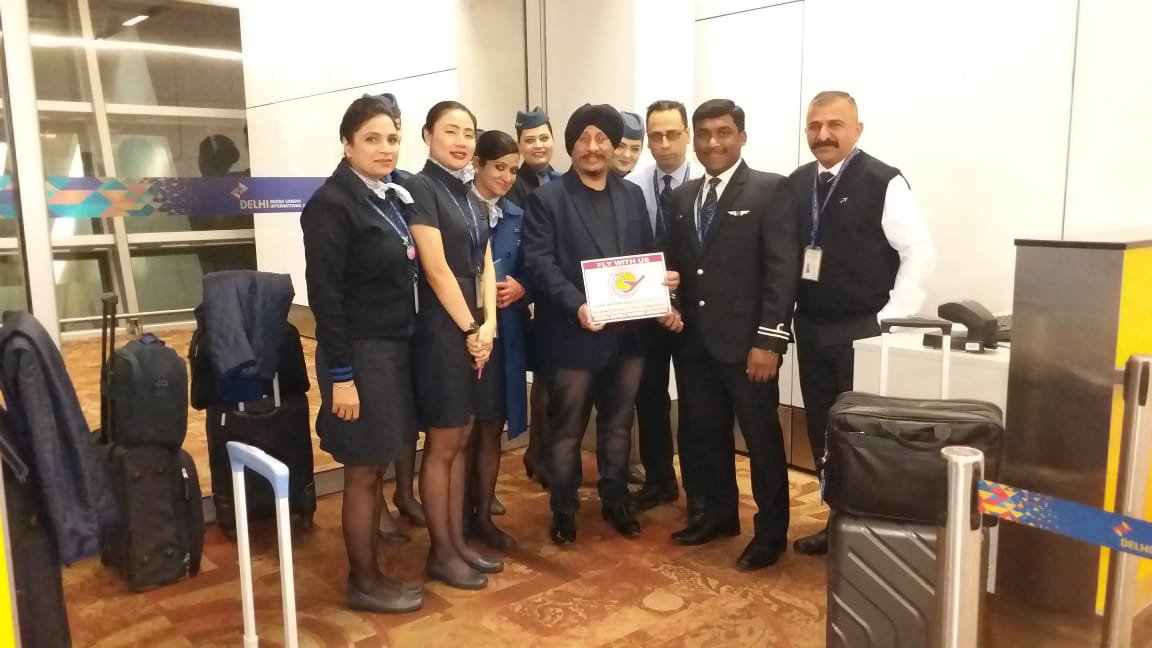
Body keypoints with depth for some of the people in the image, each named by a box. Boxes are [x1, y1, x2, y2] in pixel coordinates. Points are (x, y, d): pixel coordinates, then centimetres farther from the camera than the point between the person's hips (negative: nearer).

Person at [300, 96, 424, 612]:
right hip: (360, 354, -8)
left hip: (394, 348, 8)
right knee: (362, 472, 4)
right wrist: (341, 375, -18)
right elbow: (325, 296, -17)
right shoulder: (331, 203, -14)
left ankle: (370, 569, 28)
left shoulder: (392, 198, 10)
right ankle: (364, 582, 19)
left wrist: (400, 347, 8)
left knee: (377, 469, 15)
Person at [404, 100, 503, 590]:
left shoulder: (471, 196, 14)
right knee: (441, 445, 2)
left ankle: (458, 542, 24)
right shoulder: (420, 189, -10)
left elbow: (485, 265, 11)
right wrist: (469, 328, -13)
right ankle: (441, 551, 15)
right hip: (442, 329, -8)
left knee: (461, 442, 13)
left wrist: (489, 323, -3)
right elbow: (436, 268, -16)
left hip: (476, 331, 8)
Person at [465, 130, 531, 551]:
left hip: (505, 335, 5)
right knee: (462, 429, 7)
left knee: (491, 428, 12)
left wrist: (520, 288, -9)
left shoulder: (517, 217, 11)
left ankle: (483, 516, 23)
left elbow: (528, 273, 12)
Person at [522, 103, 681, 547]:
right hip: (573, 335, -4)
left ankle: (615, 501, 34)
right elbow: (540, 263, -13)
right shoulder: (546, 198, -4)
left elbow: (647, 258, 12)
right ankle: (564, 509, 25)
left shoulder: (632, 196, 12)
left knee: (618, 425, 17)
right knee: (567, 429, 9)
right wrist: (576, 305, -26)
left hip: (628, 332, 5)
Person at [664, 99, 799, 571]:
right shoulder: (683, 196, 13)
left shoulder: (771, 190, -5)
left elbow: (783, 269, -11)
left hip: (746, 341, -5)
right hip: (694, 340, 6)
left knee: (762, 438, 6)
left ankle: (771, 531, 22)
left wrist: (769, 340, -17)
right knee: (702, 434, 15)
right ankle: (718, 512, 34)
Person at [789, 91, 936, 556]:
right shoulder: (797, 183, 7)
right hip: (810, 328, 6)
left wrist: (890, 318, -13)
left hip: (863, 331, -6)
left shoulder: (883, 182, -10)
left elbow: (921, 254, -12)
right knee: (822, 431, 13)